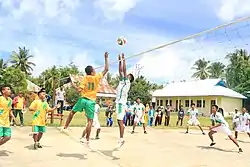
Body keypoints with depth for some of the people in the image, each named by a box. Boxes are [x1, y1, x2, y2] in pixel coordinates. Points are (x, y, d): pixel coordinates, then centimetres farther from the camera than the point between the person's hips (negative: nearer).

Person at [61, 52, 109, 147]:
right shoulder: (97, 78, -3)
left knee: (72, 112, 25)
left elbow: (79, 90, -9)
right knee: (90, 121, 1)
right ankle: (87, 140, 0)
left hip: (83, 99, 2)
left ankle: (65, 128, 29)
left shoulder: (85, 78, -2)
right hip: (91, 101, -2)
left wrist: (73, 85, 9)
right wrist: (106, 59, 11)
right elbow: (106, 69, 5)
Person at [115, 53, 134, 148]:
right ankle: (121, 138, 17)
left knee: (120, 121, -11)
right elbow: (121, 70, 18)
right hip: (118, 102, 8)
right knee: (119, 121, 10)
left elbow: (124, 70, -9)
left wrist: (124, 60, -5)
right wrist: (120, 61, 18)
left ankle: (121, 139, -9)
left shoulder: (128, 82, -3)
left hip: (122, 103, -8)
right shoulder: (122, 81, 17)